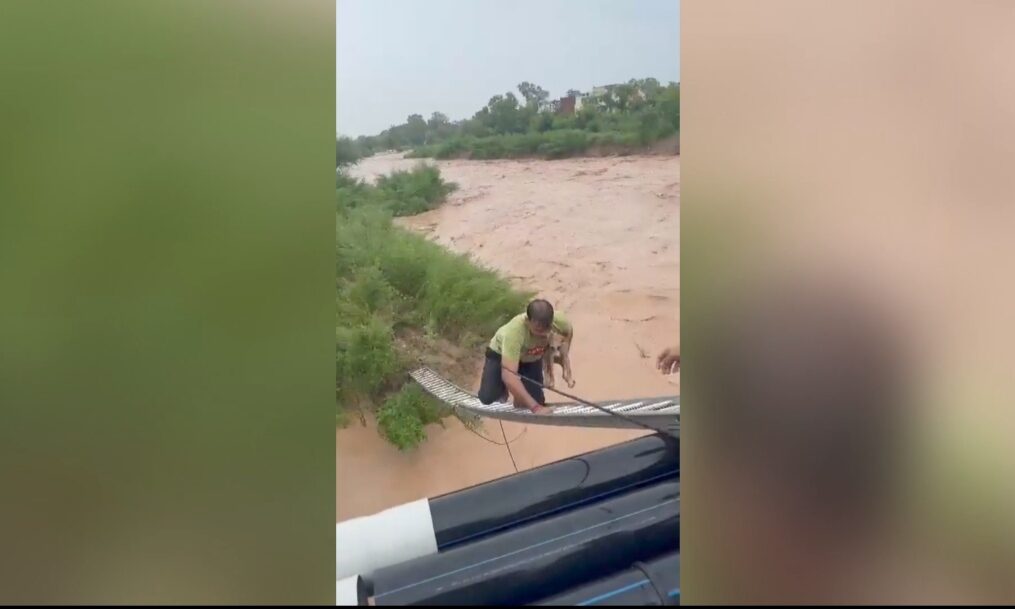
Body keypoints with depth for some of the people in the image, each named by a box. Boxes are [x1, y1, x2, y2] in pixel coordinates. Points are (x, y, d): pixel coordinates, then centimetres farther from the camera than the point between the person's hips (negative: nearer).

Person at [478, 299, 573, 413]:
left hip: (531, 358, 3)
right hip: (500, 354, -3)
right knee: (487, 398, -20)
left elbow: (569, 331, -4)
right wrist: (535, 407, -51)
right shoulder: (514, 331, -46)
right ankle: (503, 388, 15)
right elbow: (508, 375, -49)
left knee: (537, 401, -13)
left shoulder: (558, 320, -32)